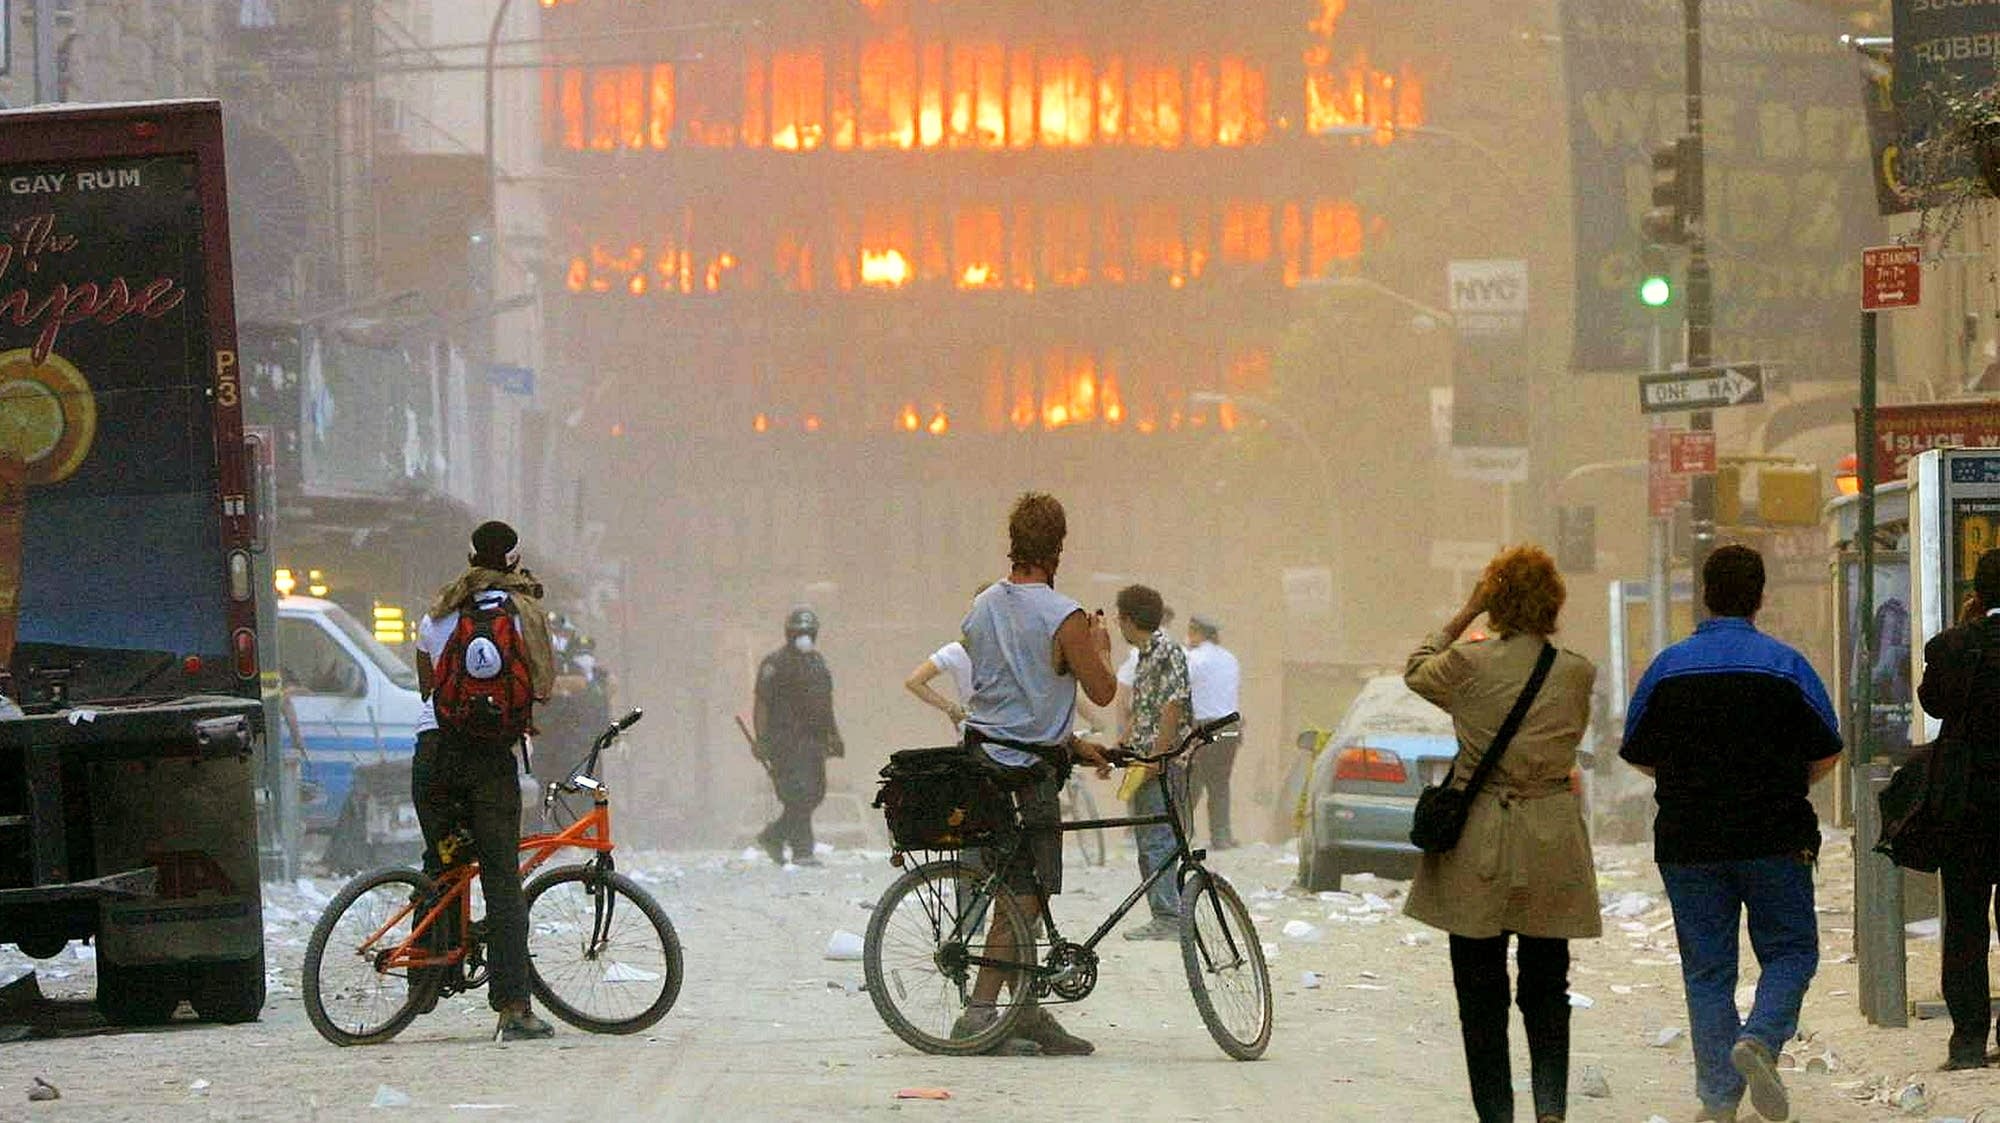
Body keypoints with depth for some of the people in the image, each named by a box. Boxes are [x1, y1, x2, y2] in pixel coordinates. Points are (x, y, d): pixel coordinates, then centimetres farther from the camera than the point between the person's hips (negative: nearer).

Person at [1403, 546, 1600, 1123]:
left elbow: (1417, 671, 12)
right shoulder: (1577, 673, -4)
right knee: (1547, 987, 10)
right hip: (1552, 846, 2)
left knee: (1480, 990, 7)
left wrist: (1465, 614, 17)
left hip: (1478, 844, -2)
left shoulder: (1469, 664, -10)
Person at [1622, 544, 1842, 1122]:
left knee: (1707, 968, 7)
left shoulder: (1668, 666, 1)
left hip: (1688, 843, 2)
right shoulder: (1784, 664, -3)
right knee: (1789, 951, 10)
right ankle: (1760, 1039, -16)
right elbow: (1826, 753, 2)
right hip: (1774, 838, -2)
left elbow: (1639, 754, 8)